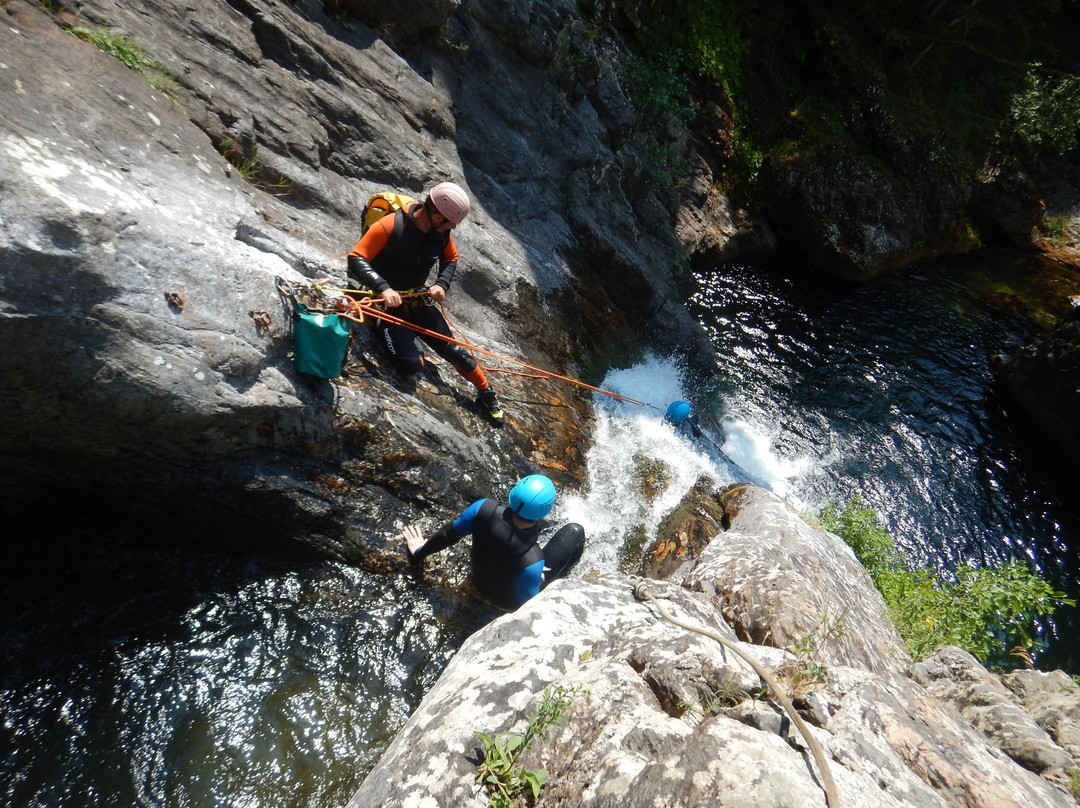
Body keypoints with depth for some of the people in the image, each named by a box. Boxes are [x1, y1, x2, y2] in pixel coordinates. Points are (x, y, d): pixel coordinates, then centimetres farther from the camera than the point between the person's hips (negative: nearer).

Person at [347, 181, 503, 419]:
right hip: (385, 302, -5)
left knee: (452, 349, 3)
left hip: (418, 299, 5)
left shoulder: (441, 232, -6)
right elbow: (356, 259, -25)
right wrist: (383, 288, -39)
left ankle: (486, 392, 24)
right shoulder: (390, 226, -24)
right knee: (411, 364, -20)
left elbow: (451, 259, 13)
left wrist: (442, 284, -7)